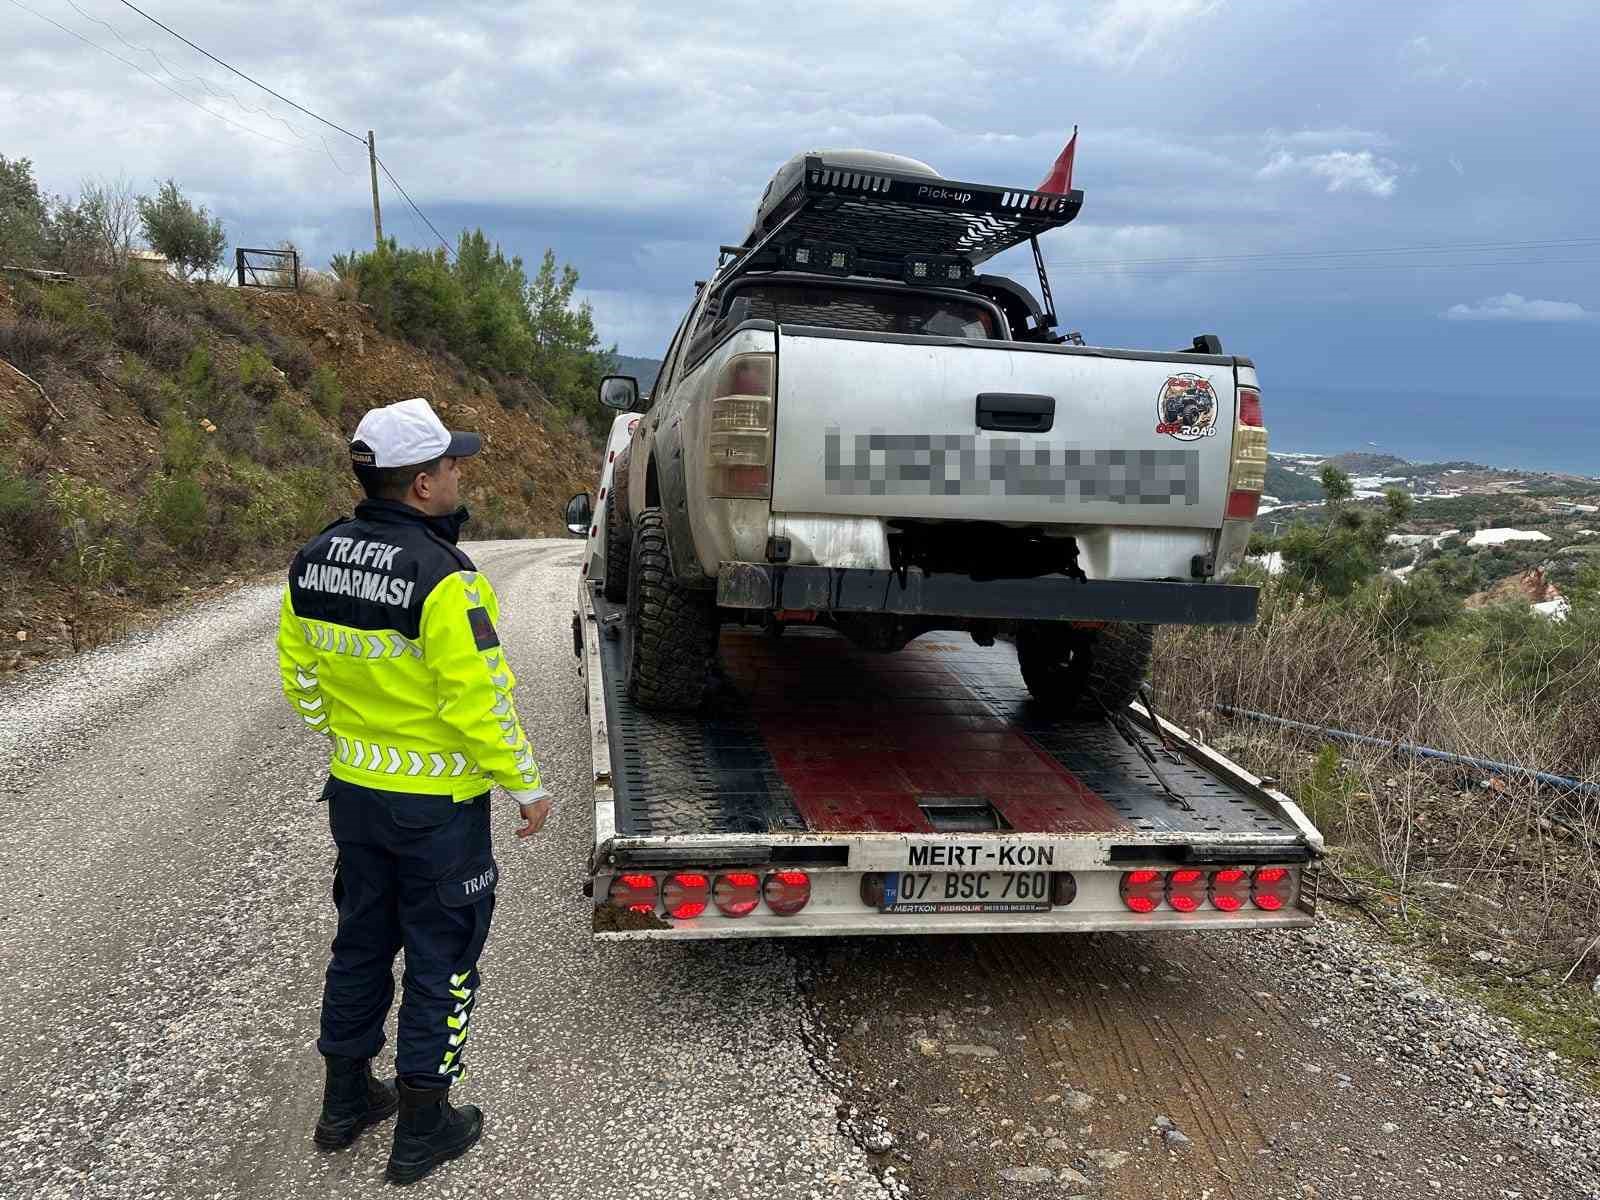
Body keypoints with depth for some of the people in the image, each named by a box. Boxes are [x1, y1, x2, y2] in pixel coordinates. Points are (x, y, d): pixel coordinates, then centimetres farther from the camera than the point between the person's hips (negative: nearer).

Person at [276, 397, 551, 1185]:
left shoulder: (314, 560, -1)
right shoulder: (443, 579, -25)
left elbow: (299, 675, 8)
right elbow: (479, 701, -23)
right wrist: (527, 786, -11)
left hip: (352, 792, 7)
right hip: (437, 803, -7)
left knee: (361, 942, 23)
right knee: (441, 959, 10)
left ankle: (345, 1101, 39)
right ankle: (422, 1128, 23)